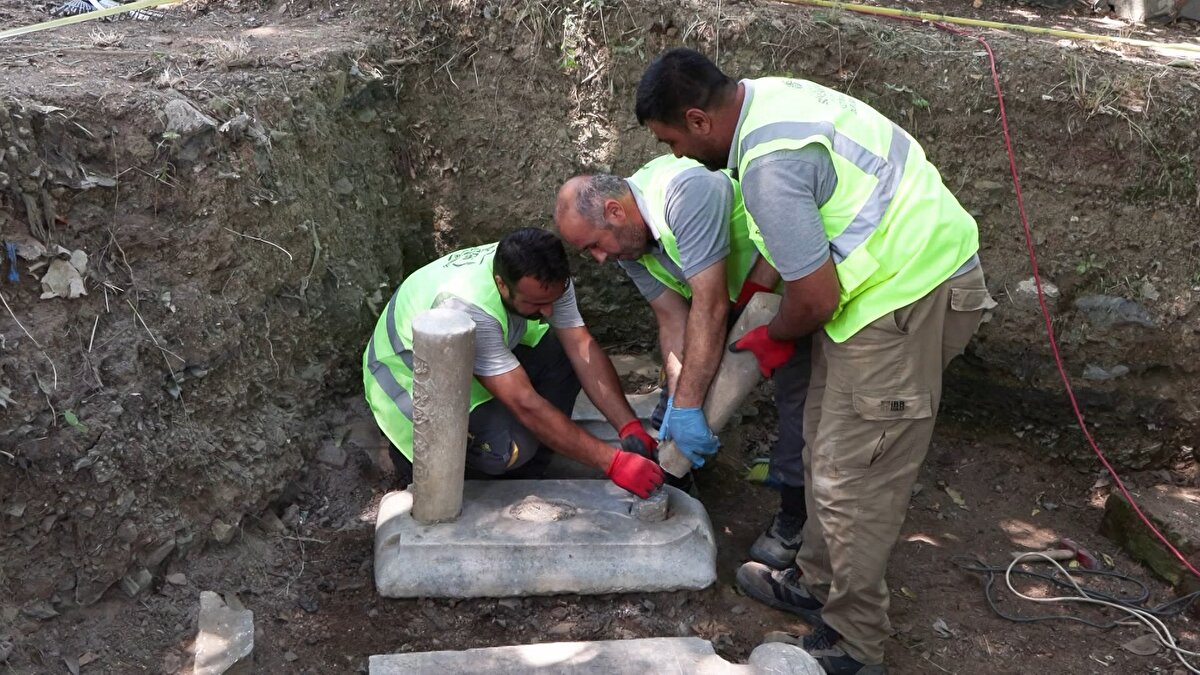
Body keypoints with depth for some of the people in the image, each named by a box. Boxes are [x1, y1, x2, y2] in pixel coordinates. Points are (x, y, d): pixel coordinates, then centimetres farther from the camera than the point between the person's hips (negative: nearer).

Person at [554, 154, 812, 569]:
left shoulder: (684, 192, -35)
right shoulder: (628, 241, -7)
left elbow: (711, 306, -37)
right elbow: (673, 321, -7)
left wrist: (687, 407, -34)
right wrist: (676, 399, -19)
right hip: (741, 286, 9)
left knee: (796, 387, -12)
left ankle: (794, 514, 1)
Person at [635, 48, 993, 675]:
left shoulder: (768, 163, -25)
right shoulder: (764, 96, 6)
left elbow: (816, 299, -21)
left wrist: (772, 338, -1)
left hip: (910, 295, -10)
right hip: (913, 268, 10)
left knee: (851, 478, -3)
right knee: (825, 446, 19)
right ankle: (817, 583, 35)